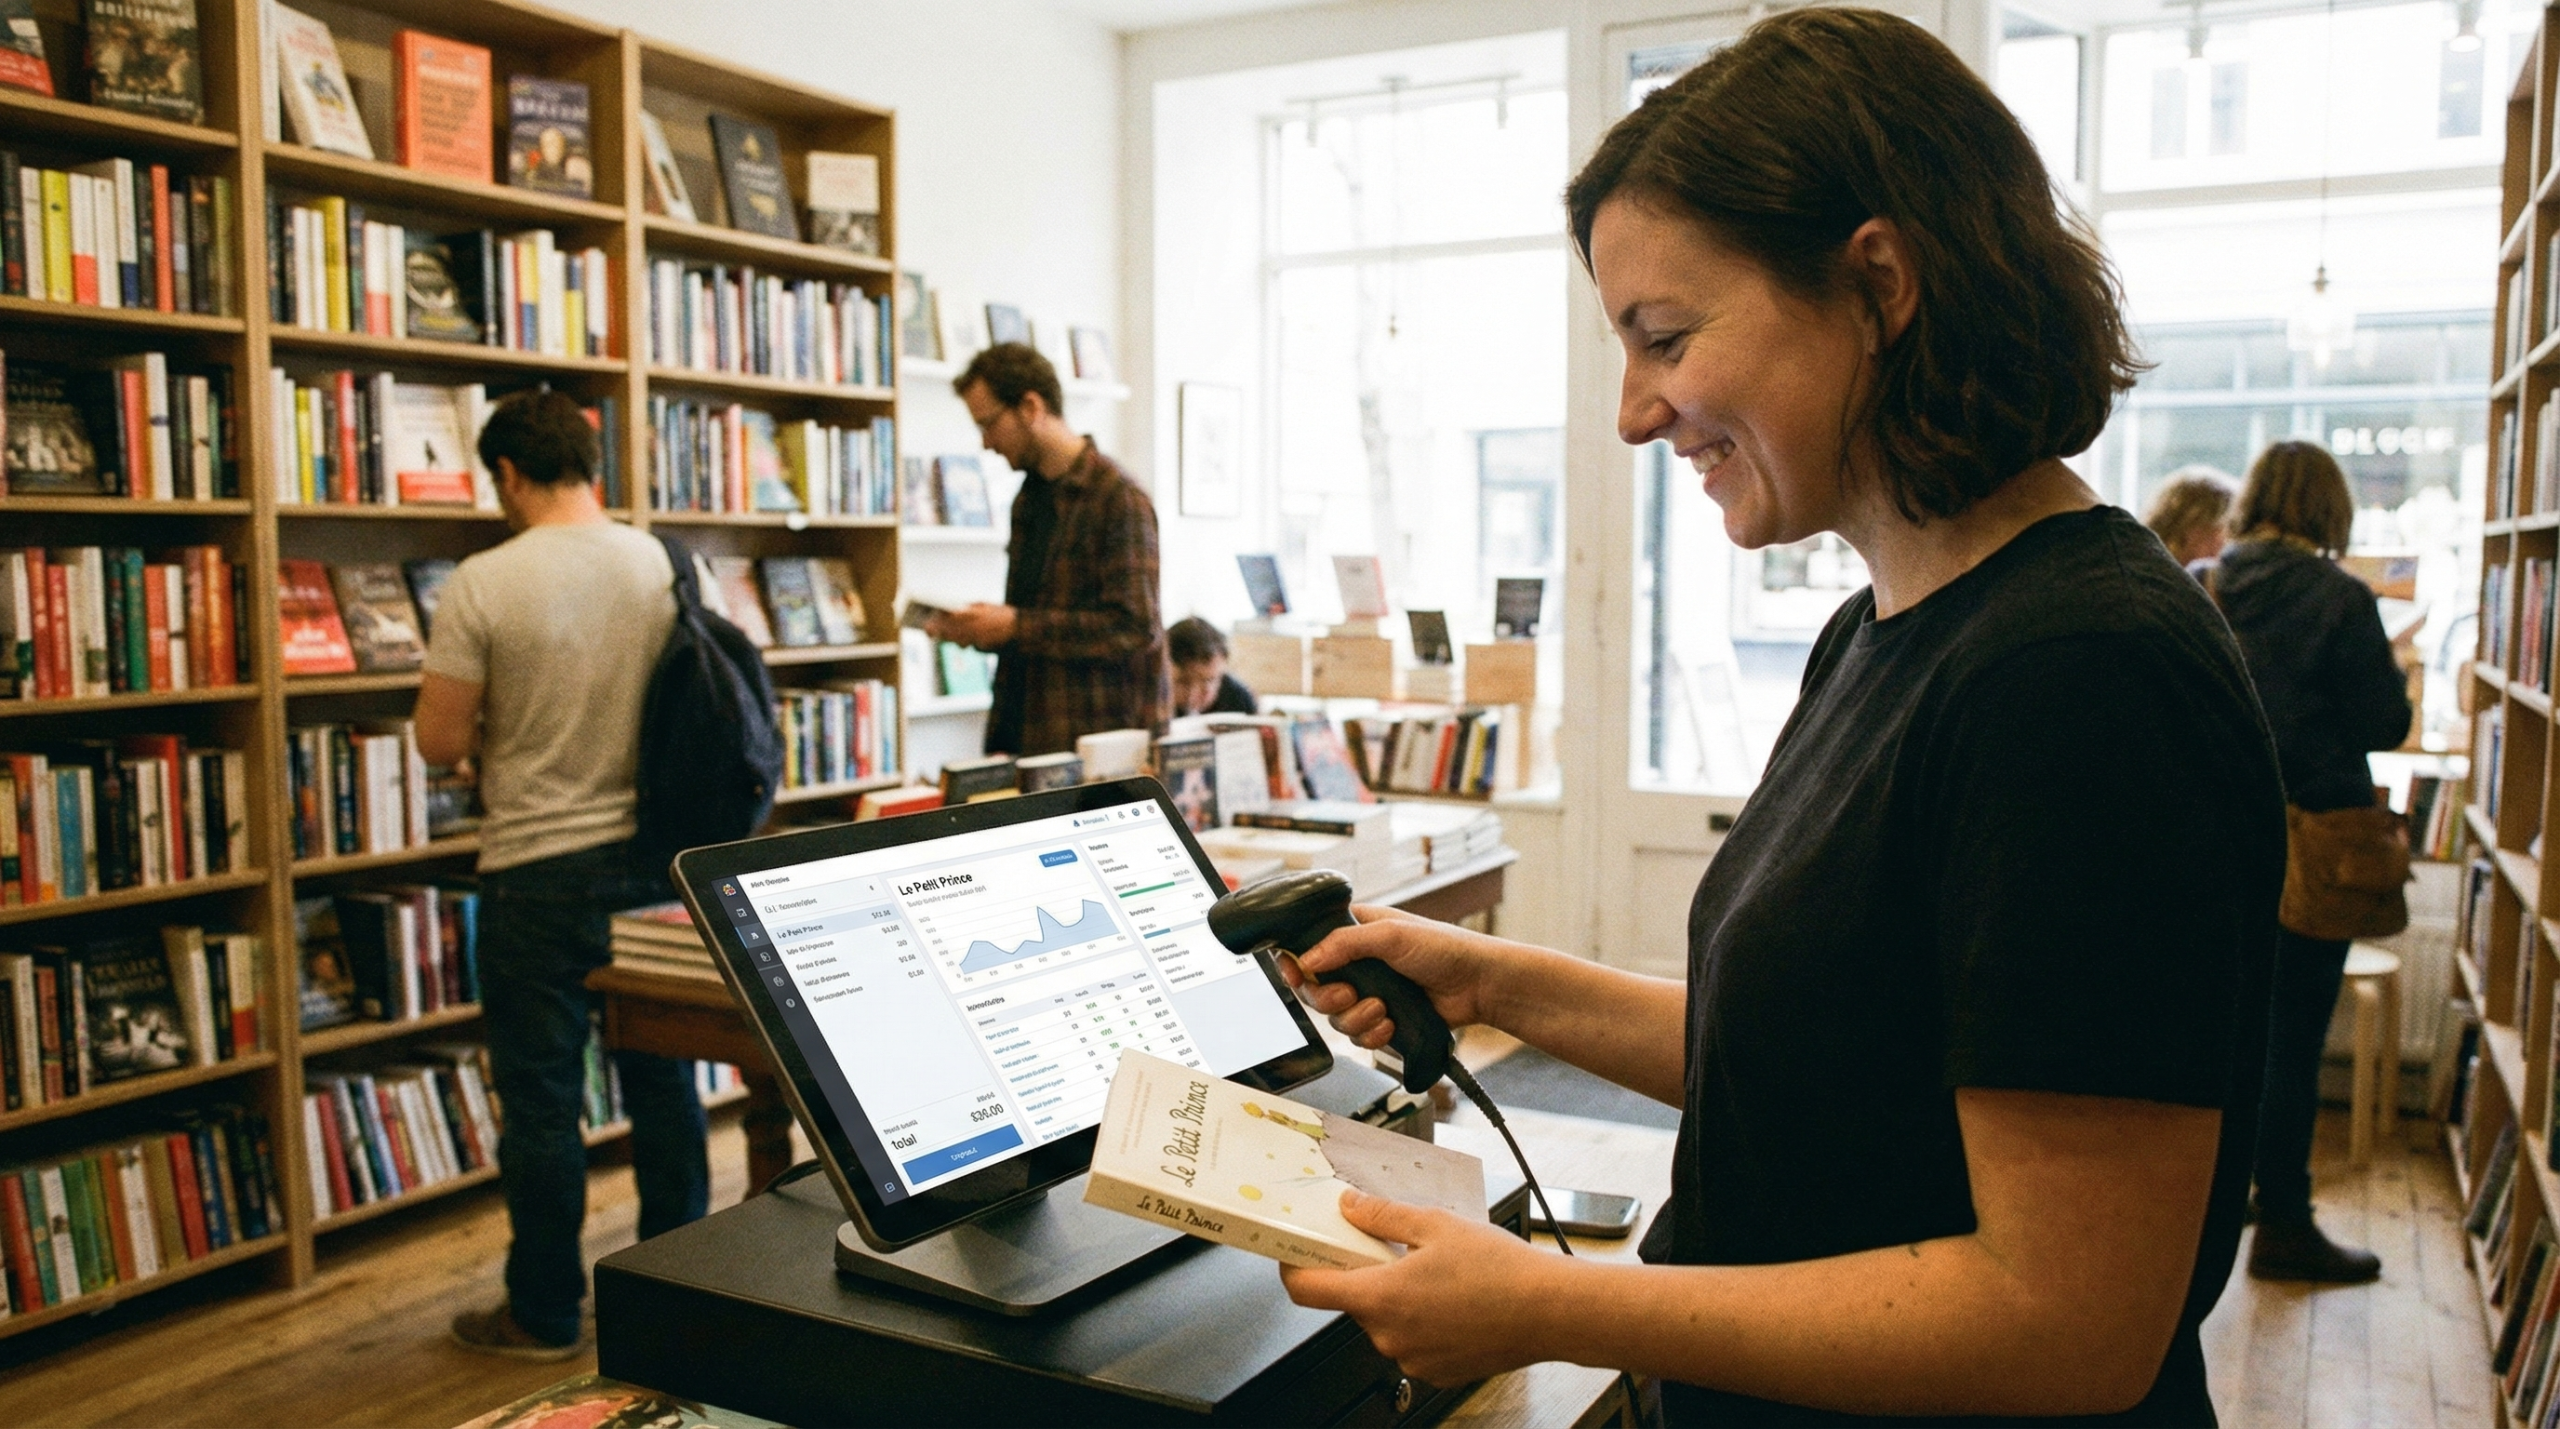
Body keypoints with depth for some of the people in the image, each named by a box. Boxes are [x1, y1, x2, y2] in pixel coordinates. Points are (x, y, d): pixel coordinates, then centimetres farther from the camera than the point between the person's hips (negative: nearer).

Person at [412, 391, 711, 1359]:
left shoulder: (484, 583, -13)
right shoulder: (666, 567, -1)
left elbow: (440, 744, -10)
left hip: (537, 871, -4)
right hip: (650, 859, 4)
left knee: (541, 1097, 7)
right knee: (663, 1078, 15)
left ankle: (546, 1315, 20)